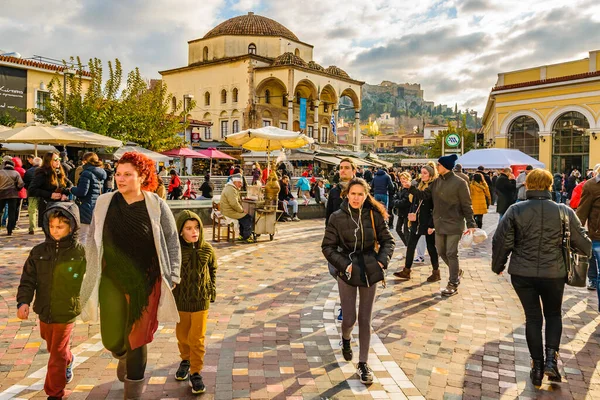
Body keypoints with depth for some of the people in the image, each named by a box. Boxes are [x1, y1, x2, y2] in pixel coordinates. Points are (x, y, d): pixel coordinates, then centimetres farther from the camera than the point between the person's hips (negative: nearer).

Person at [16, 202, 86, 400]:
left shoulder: (80, 253, -14)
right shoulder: (38, 252, -4)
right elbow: (28, 280, -2)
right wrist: (24, 301, -16)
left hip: (66, 313, -5)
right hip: (44, 311, 5)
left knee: (57, 355, 5)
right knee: (52, 347, 27)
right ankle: (69, 360, 57)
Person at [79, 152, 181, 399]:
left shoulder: (157, 207, -8)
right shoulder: (104, 203, -2)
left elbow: (172, 243, -1)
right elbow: (92, 241, 8)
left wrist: (171, 276, -4)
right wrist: (90, 274, 9)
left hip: (145, 282, -2)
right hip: (111, 280, 2)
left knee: (137, 338, 9)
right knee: (112, 339, 4)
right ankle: (123, 355, 43)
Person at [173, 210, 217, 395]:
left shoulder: (207, 249, -7)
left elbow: (213, 269, 10)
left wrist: (212, 290, 8)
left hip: (201, 300, 0)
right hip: (180, 301, 0)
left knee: (197, 338, 1)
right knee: (182, 336, 18)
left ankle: (196, 373, 17)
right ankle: (185, 360, 45)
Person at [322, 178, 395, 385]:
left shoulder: (374, 215, -6)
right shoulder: (337, 217, -8)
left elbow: (387, 240, 4)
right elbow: (327, 246, -4)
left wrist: (382, 260, -10)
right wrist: (343, 264, -13)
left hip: (370, 271, 1)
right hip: (347, 272, -1)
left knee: (365, 319, 7)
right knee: (349, 319, 2)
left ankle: (363, 364, 21)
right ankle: (346, 339, 39)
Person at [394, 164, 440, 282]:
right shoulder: (419, 186, 12)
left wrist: (431, 225, -18)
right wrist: (411, 218, 9)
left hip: (428, 222, -7)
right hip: (416, 222, 7)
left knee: (431, 247, 4)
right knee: (410, 245, 7)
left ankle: (436, 273, 18)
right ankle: (406, 271, 15)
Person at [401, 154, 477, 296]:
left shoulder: (459, 183, -13)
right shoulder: (437, 182, 6)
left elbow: (466, 205, -11)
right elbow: (424, 195, 7)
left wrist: (471, 224, -13)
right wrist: (410, 188, -6)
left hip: (454, 225, -6)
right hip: (439, 224, 7)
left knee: (451, 254, -2)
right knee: (441, 252, 14)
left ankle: (453, 285, 11)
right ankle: (456, 271, 39)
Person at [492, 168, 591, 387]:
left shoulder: (515, 211, -8)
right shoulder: (565, 212, -6)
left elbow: (501, 242, -6)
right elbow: (583, 243, 4)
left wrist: (498, 266, 9)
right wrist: (588, 251, 28)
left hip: (522, 274, 0)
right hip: (554, 274, 0)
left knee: (532, 317, 13)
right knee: (553, 314, 21)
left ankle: (537, 365, 18)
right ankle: (551, 358, 8)